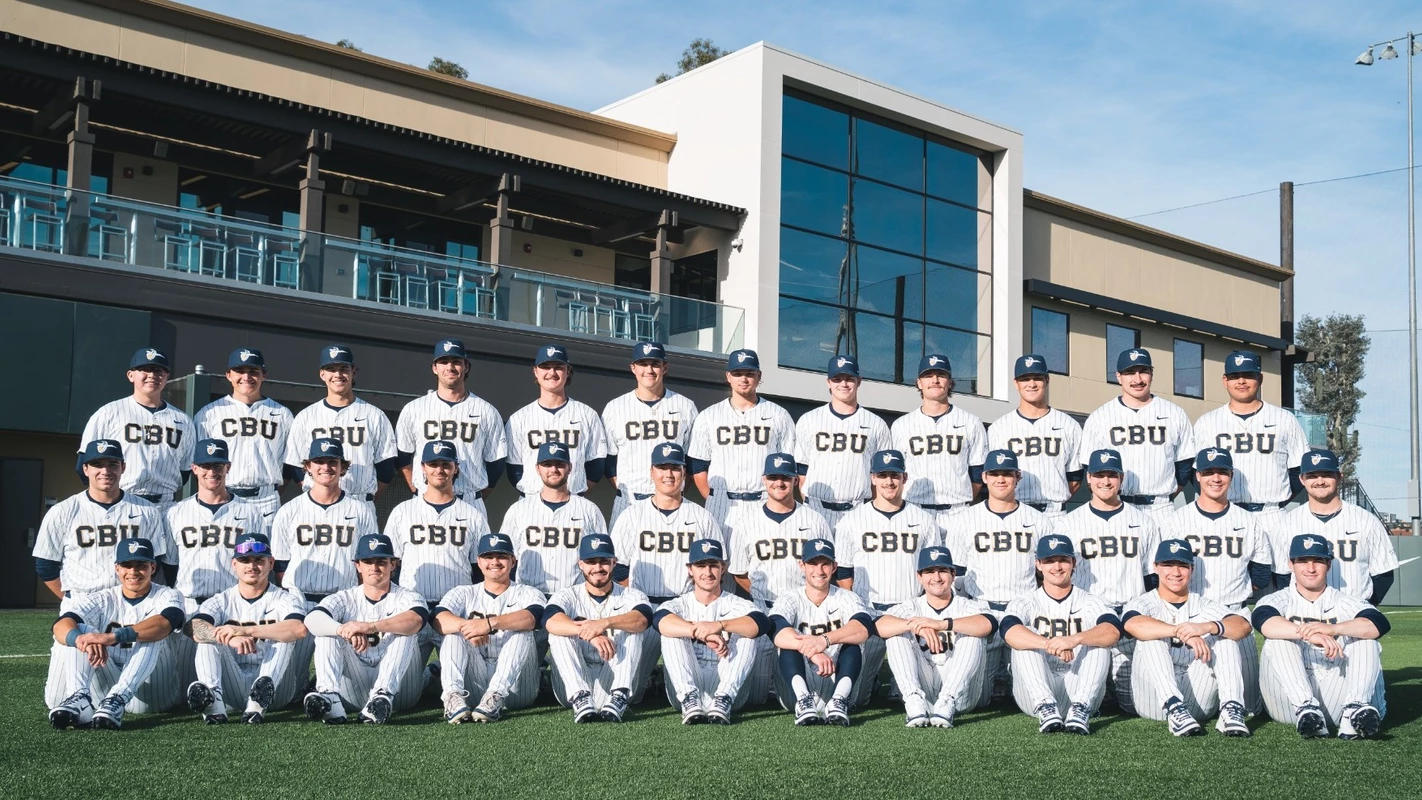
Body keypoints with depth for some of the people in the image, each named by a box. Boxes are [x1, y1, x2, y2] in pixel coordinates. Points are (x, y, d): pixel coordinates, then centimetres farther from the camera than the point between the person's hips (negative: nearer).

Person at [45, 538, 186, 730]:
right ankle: (79, 698, -36)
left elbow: (163, 624, -29)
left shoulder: (167, 597, -3)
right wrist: (82, 640, -42)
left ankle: (117, 699, -44)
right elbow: (61, 624, -17)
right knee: (75, 632, -12)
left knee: (149, 633, -26)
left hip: (154, 691, -3)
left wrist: (113, 637, -45)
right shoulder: (102, 600, 4)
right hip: (108, 684, 3)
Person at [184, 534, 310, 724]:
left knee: (286, 634, -21)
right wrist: (232, 638, -33)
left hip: (277, 688, -2)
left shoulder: (285, 600, 4)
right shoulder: (221, 601, 12)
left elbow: (299, 629, -21)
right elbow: (195, 628, -12)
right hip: (233, 687, 2)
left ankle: (259, 702, -42)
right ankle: (214, 703, -37)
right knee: (209, 635, -14)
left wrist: (244, 631, -28)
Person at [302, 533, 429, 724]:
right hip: (353, 691, 2)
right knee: (328, 629, -12)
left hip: (399, 691, -2)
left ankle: (384, 695, -40)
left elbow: (415, 620, -22)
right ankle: (329, 697, -35)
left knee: (404, 628, -21)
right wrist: (347, 632, -34)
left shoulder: (406, 597, 5)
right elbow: (312, 619, -13)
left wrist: (371, 627, -39)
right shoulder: (345, 599, 11)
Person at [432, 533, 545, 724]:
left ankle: (495, 698, -41)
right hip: (473, 683, 2)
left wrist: (490, 623, -34)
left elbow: (530, 618, -17)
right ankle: (453, 696, -37)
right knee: (453, 632, -15)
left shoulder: (527, 594, 10)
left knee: (522, 632, -23)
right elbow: (439, 620, -7)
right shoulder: (463, 593, 16)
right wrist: (466, 625, -30)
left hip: (515, 685, -1)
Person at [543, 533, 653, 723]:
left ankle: (618, 698, -35)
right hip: (574, 685, 1)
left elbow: (642, 619, -19)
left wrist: (605, 623, -39)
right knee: (560, 632, -19)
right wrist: (590, 633, -37)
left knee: (632, 629, -19)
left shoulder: (631, 597, 7)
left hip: (613, 683, -1)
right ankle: (580, 699, -35)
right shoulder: (568, 596, 7)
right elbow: (551, 620, -19)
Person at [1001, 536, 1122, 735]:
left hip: (1079, 689, 0)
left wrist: (1075, 639, -37)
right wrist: (1050, 645, -38)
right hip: (1035, 694, 0)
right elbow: (1009, 631, -19)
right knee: (1025, 637, -19)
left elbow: (1113, 630, -17)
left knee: (1098, 638, -18)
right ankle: (1045, 708, -36)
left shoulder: (1090, 603, 8)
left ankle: (1080, 709, -34)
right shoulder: (1026, 603, 6)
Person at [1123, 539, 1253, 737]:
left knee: (1223, 629, -11)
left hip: (1198, 702, 2)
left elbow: (1244, 626, -8)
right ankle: (1174, 708, -39)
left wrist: (1206, 627, -29)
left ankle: (1232, 708, -27)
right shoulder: (1144, 604, 9)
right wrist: (1182, 632, -33)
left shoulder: (1204, 606, 15)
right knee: (1152, 634, -22)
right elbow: (1133, 624, -19)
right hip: (1154, 702, -2)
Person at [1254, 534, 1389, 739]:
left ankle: (1354, 710, -34)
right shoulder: (1280, 600, 7)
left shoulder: (1344, 603, 10)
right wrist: (1309, 633, -37)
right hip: (1289, 705, -1)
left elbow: (1381, 624, -13)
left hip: (1336, 698, 1)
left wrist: (1334, 629, -31)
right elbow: (1262, 620, -19)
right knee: (1279, 639, -21)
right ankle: (1305, 709, -39)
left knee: (1365, 637, -14)